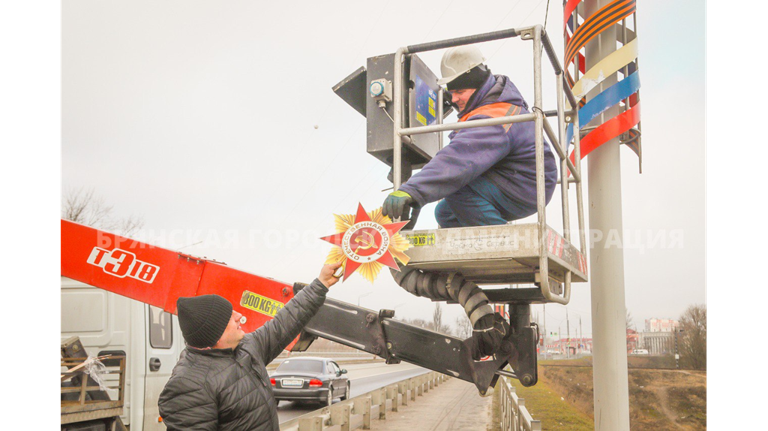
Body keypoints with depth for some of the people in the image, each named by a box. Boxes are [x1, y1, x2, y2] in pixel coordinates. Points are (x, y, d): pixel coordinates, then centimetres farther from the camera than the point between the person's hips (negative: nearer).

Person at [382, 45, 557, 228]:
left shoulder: (491, 121, -30)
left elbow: (459, 158, -47)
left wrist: (412, 190, -57)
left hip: (525, 190, -11)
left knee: (455, 185, -31)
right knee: (445, 213, 13)